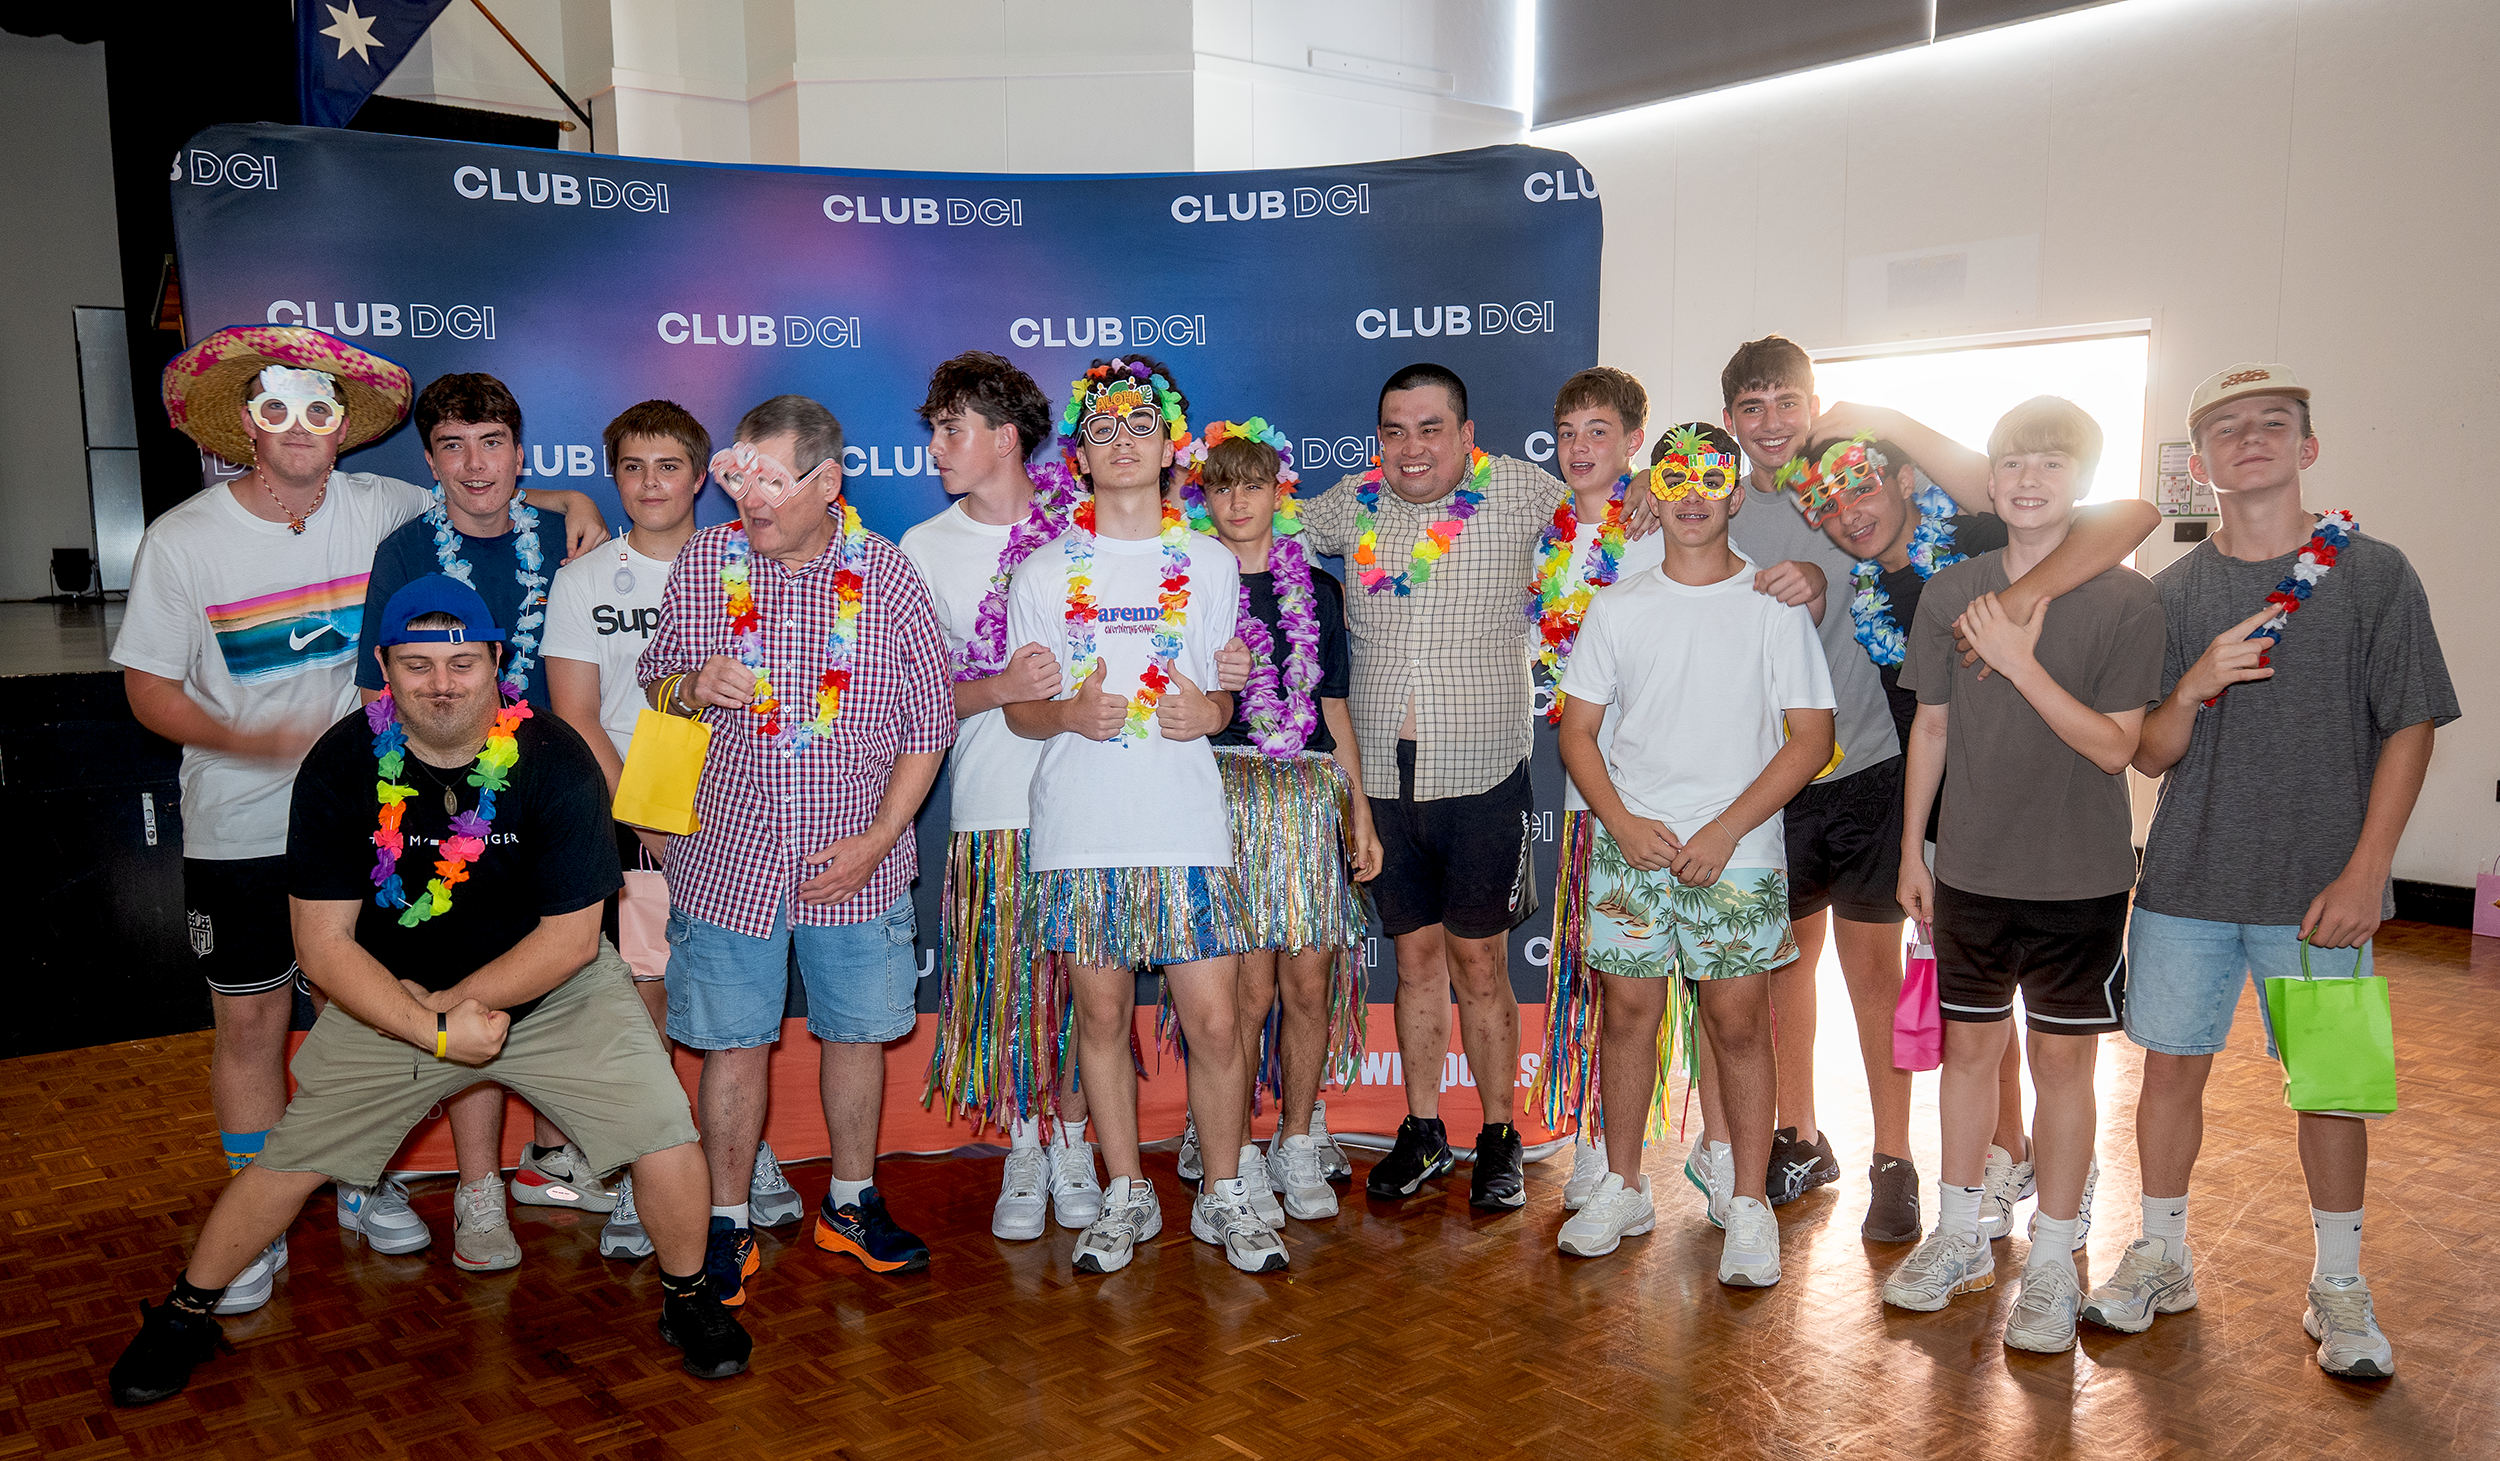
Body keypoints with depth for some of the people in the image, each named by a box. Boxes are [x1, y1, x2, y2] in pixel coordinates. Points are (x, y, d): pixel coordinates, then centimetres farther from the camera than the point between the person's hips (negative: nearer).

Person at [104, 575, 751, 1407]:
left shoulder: (554, 761, -20)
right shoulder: (342, 767, -16)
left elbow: (570, 938, -16)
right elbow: (324, 948, -15)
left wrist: (445, 999, -18)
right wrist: (436, 1030, -25)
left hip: (555, 993, -1)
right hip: (388, 1000, 2)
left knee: (666, 1134, -13)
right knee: (291, 1156, 4)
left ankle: (686, 1299, 13)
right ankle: (185, 1315, 33)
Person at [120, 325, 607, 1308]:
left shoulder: (382, 508, -4)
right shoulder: (182, 541, -9)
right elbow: (148, 689, -5)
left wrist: (573, 503, -5)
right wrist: (250, 740, -23)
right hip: (240, 830, -2)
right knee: (250, 1019, 6)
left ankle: (364, 1185, 32)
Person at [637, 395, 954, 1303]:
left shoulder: (885, 574, -5)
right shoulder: (701, 563, 0)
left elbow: (929, 720, -1)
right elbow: (655, 676, 12)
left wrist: (877, 839, -9)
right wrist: (690, 686, -13)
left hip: (853, 862, 0)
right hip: (729, 854, 1)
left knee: (855, 1030, 12)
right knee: (733, 1042, 7)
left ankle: (851, 1204, 31)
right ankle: (729, 1225, 24)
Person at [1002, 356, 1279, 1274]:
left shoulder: (1211, 564, 10)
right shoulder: (1044, 573, 7)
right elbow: (1018, 709, 8)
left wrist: (1212, 712, -7)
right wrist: (1067, 714, -13)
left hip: (1187, 825, 0)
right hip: (1079, 828, 0)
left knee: (1214, 1021, -1)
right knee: (1102, 1014, 7)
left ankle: (1222, 1196, 19)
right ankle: (1126, 1198, 24)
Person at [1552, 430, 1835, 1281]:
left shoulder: (1774, 606, 0)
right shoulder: (1618, 607, 7)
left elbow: (1810, 738, -3)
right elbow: (1577, 730, 8)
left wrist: (1725, 830, -12)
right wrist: (1624, 824, -7)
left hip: (1737, 853, -2)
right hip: (1627, 847, 2)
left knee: (1737, 1025, 2)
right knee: (1627, 1012, 7)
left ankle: (1750, 1204, 15)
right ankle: (1622, 1188, 22)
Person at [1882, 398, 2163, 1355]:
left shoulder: (2125, 599, -8)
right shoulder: (1950, 593, 2)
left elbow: (2115, 746, -13)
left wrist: (2019, 661, -20)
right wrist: (1912, 853, 10)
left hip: (2079, 877, -3)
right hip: (1971, 869, 3)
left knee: (2063, 1059, 6)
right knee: (1969, 1047, 13)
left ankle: (2052, 1262, 21)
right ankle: (1959, 1237, 29)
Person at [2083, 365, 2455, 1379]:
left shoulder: (2374, 574, -1)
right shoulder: (2172, 593, 5)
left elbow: (2409, 729, -3)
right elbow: (2149, 758, 5)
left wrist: (2364, 872, -10)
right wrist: (2192, 690, -17)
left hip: (2320, 885, -2)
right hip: (2188, 877, 2)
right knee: (2172, 1063, 8)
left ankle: (2338, 1286, 26)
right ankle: (2160, 1260, 25)